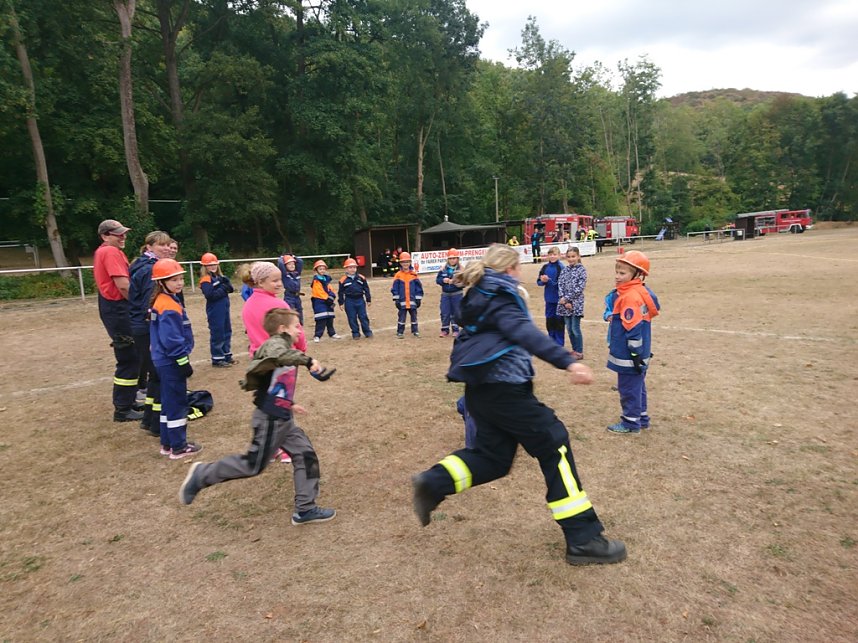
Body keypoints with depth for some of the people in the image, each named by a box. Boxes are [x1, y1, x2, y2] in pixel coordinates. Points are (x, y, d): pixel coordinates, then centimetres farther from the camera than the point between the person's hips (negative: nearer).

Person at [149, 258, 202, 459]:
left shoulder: (161, 301, 11)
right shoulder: (169, 307, -21)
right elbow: (171, 339, -24)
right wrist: (183, 361, -18)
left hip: (165, 361, 10)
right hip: (172, 362, -10)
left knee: (169, 401, 17)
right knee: (177, 403, -1)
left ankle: (168, 443, 26)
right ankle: (178, 447, 7)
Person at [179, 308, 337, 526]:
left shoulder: (282, 345, 14)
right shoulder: (275, 343, -15)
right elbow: (278, 355, -44)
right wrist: (307, 360, -45)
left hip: (283, 419, 10)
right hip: (269, 420, -9)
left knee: (306, 455, 7)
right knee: (253, 465, 1)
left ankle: (305, 509, 16)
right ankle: (202, 474, 19)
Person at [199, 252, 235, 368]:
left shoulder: (220, 277, 13)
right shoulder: (206, 280, -9)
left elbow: (231, 289, 6)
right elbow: (210, 295, -21)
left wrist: (225, 282, -13)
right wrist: (223, 289, -14)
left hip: (225, 309, 8)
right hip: (214, 312, -8)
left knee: (227, 332, 14)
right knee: (217, 334, -3)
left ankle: (227, 356, 26)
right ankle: (217, 359, 4)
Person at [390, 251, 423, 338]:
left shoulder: (414, 275, 1)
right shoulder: (398, 275, -2)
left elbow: (419, 287, 4)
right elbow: (394, 288, -1)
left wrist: (419, 299, 2)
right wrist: (396, 299, -4)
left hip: (412, 301, 1)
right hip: (402, 301, -1)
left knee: (414, 316, 12)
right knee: (401, 317, 3)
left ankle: (415, 331, 22)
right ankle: (400, 332, 11)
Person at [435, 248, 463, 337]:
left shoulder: (461, 269, -6)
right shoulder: (443, 268, 2)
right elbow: (437, 279, 6)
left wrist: (455, 282, -25)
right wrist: (443, 280, -14)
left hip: (457, 294, -2)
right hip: (445, 294, 2)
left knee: (456, 313, 7)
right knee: (444, 313, 4)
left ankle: (455, 330, 18)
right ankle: (445, 330, 16)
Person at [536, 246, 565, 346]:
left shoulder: (561, 267, -12)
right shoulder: (545, 267, 4)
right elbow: (538, 281, 8)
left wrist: (548, 280, -20)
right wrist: (543, 281, -13)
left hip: (558, 299, -5)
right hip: (549, 299, 5)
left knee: (559, 322, 3)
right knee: (549, 321, 13)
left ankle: (559, 344, 15)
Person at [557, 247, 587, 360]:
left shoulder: (581, 269, -5)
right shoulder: (565, 270, 9)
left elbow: (580, 288, -12)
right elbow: (560, 285, 3)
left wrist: (567, 298, -14)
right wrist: (564, 301, -10)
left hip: (576, 303, -5)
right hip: (565, 303, 5)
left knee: (575, 328, -3)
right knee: (569, 328, 11)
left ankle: (579, 352, 8)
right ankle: (574, 349, 23)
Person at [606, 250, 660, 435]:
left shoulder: (630, 297, -23)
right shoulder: (641, 292, 9)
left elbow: (633, 328, -23)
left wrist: (635, 353, -20)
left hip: (629, 356, -10)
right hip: (640, 353, 10)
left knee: (629, 389, 3)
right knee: (637, 386, 20)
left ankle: (631, 423, 14)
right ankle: (641, 418, 33)